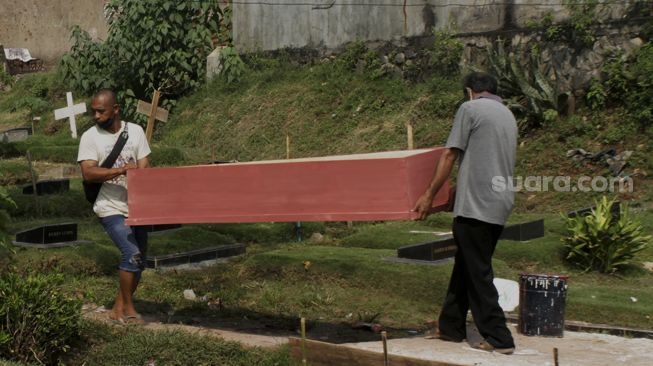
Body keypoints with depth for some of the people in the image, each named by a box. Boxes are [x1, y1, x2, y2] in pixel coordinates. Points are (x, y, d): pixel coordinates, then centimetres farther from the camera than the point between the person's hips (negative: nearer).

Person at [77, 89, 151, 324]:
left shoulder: (135, 131, 1)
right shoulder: (90, 137, -7)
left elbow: (144, 169, 0)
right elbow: (88, 173, -19)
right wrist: (121, 170, -32)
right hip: (110, 208, -4)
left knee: (138, 261, 9)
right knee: (132, 254, -19)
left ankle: (119, 308, 23)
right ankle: (128, 308, -4)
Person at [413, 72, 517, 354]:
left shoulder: (470, 109, -3)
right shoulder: (509, 115, 19)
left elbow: (450, 154, -7)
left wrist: (429, 195, -3)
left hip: (476, 204, -8)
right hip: (501, 204, 8)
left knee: (477, 273, -4)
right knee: (465, 266, 16)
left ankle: (498, 338, -3)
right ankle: (451, 326, 23)